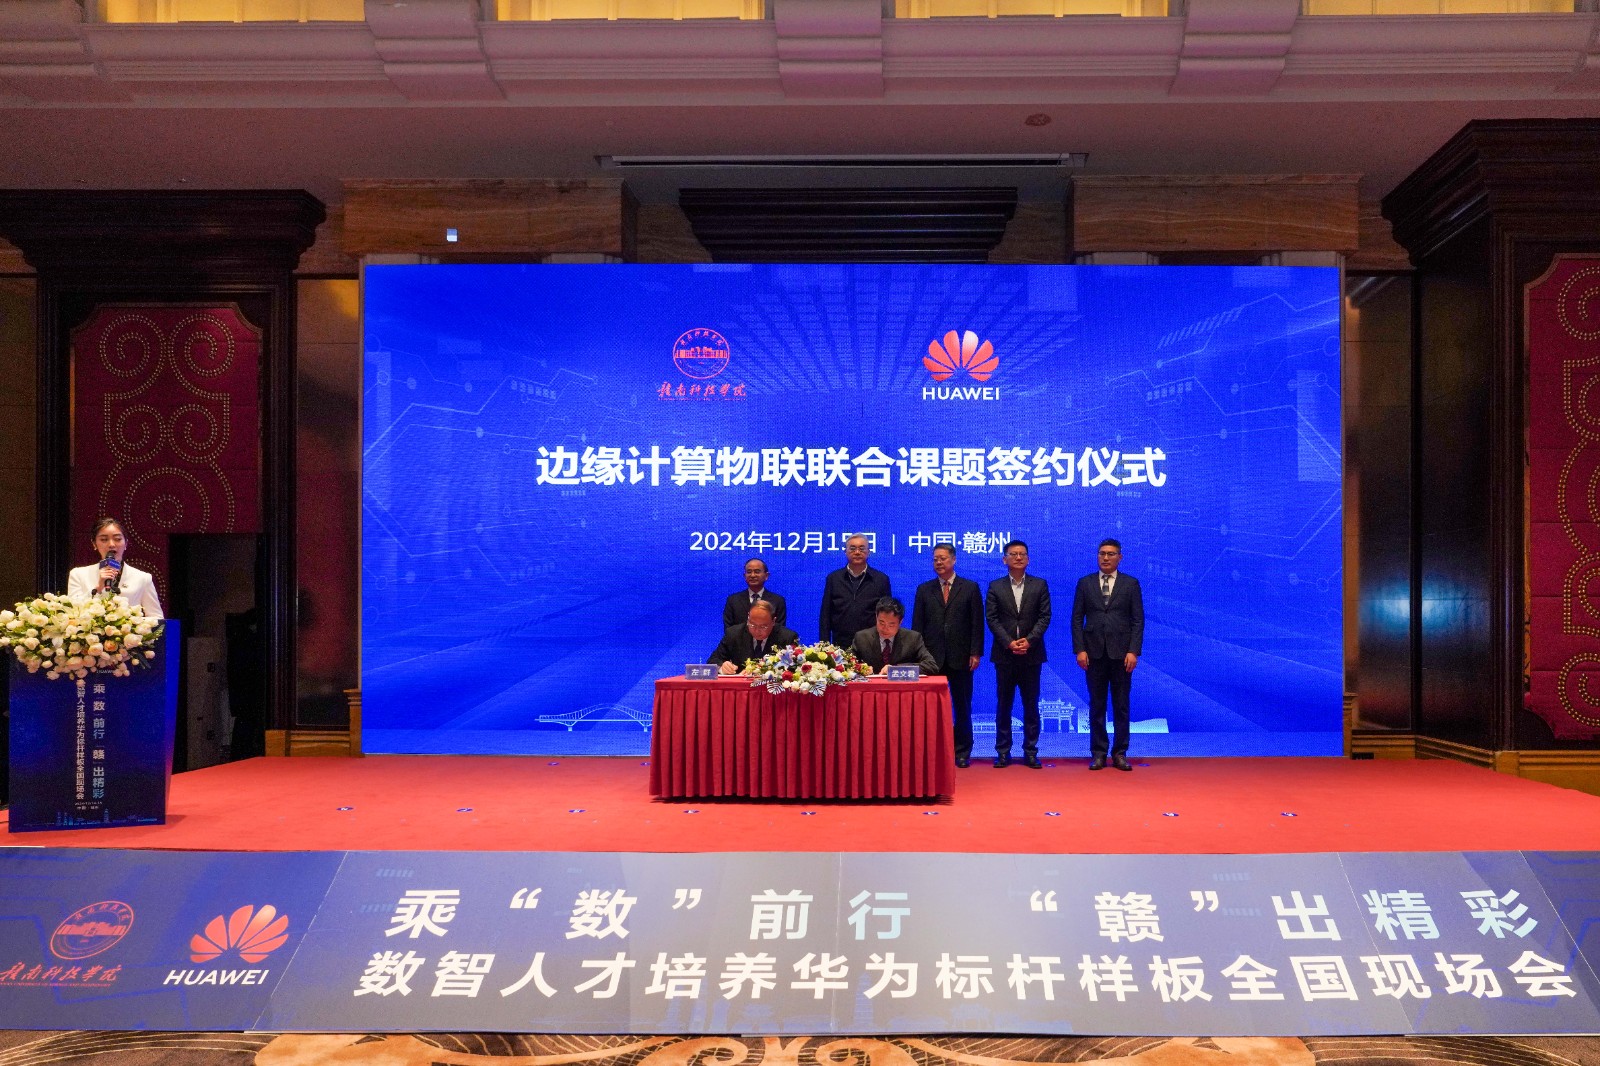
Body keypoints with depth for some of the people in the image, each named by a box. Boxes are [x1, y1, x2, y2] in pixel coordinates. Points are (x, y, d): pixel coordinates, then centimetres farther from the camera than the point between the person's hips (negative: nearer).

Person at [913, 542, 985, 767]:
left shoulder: (970, 588, 5)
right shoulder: (924, 589, 9)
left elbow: (977, 623, 2)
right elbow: (917, 625, 8)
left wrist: (975, 653, -6)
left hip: (960, 658, -1)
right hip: (932, 657, 1)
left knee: (962, 707, 5)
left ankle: (962, 753, 13)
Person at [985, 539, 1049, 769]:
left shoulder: (1040, 585, 6)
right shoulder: (995, 586, 6)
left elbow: (1045, 617, 0)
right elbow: (991, 618, -1)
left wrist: (1029, 640, -13)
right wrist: (1009, 642, -12)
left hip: (1031, 654, 0)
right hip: (1004, 654, 0)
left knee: (1031, 705, 4)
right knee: (1003, 705, 4)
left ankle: (1030, 752, 10)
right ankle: (1003, 752, 10)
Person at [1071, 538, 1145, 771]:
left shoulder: (1131, 584, 4)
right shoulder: (1085, 583, 7)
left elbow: (1138, 620, 1)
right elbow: (1077, 619, 5)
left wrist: (1133, 651, -9)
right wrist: (1080, 649, -4)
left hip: (1121, 653, -1)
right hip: (1094, 653, 1)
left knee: (1121, 706, 4)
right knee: (1097, 705, 5)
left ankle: (1119, 753, 11)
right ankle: (1098, 753, 11)